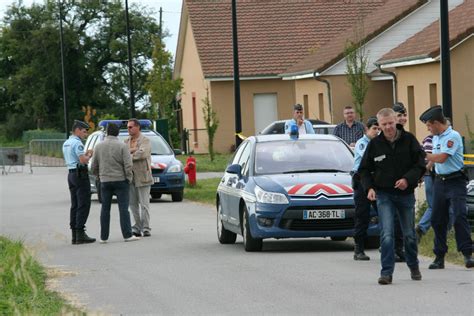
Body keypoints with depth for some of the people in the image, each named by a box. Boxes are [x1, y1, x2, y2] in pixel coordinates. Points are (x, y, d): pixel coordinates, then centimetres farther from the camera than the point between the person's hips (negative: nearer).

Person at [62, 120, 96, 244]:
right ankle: (80, 234, -12)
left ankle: (74, 235, 8)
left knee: (74, 205, 9)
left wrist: (85, 154, 16)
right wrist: (89, 155, -3)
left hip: (71, 174, 10)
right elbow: (83, 160, -22)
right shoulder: (77, 143, -14)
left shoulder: (66, 143, 16)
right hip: (80, 174, -10)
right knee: (83, 205, -8)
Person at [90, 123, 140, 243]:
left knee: (105, 209, 7)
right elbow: (128, 165, -13)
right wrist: (128, 178, 1)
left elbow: (93, 167, 7)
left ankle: (103, 237, 6)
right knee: (123, 208, -3)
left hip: (105, 181, 3)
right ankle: (127, 235, -7)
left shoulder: (99, 147, 3)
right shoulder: (122, 146, -7)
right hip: (120, 180, -3)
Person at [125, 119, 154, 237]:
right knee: (133, 204, 7)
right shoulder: (127, 141, 15)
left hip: (142, 175, -6)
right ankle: (137, 228, 13)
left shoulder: (145, 141, -4)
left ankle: (146, 228, -1)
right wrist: (132, 150, -13)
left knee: (144, 204, -4)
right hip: (130, 177, 6)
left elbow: (142, 154, -20)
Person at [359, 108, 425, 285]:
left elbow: (421, 164, -3)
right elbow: (364, 169, 8)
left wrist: (408, 179, -19)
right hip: (384, 194, -1)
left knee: (409, 235, 11)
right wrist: (369, 187, -8)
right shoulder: (374, 144, -1)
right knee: (386, 235, -13)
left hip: (406, 194, 1)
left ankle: (414, 267, 32)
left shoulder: (409, 140, -3)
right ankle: (386, 272, -12)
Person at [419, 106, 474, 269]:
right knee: (437, 219, 6)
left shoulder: (453, 136, -13)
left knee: (460, 216, -15)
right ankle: (439, 257, 12)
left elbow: (441, 158, -20)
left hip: (455, 181, -8)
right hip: (439, 181, 8)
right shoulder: (436, 138, 14)